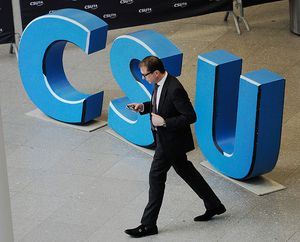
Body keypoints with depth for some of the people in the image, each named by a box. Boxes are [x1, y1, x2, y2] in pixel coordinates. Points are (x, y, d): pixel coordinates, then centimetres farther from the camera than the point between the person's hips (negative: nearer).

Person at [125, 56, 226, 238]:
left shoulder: (174, 89, -29)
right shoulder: (160, 84, 0)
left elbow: (190, 116, -26)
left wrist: (164, 122, -26)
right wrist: (143, 107, 0)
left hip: (171, 141, -10)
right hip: (166, 138, 10)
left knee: (156, 177, -2)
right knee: (185, 171, 21)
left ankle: (148, 225, 8)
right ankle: (214, 205, 34)